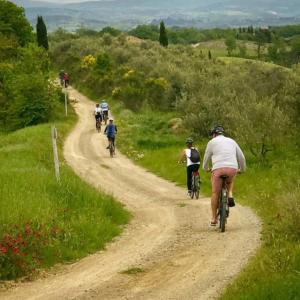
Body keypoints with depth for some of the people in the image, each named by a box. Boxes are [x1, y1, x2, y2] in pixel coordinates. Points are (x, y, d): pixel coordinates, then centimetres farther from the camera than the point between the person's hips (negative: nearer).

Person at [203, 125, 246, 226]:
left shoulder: (212, 142, 14)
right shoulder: (231, 141, 24)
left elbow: (206, 158, 20)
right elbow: (241, 157, 26)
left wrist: (206, 168, 39)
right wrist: (242, 169, 42)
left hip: (218, 168, -3)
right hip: (232, 168, 3)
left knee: (215, 193, 7)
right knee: (230, 181, 36)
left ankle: (213, 218, 8)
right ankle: (230, 195, 8)